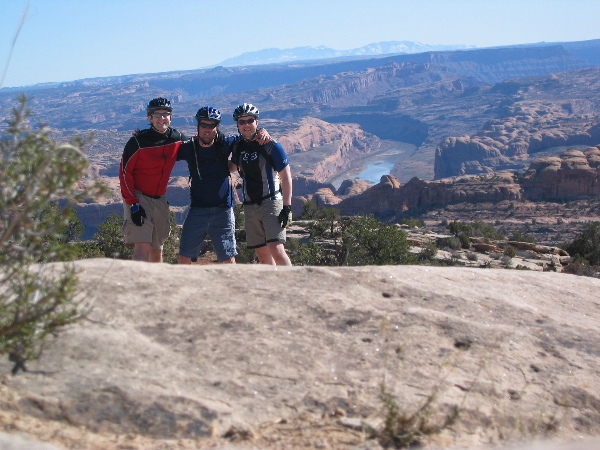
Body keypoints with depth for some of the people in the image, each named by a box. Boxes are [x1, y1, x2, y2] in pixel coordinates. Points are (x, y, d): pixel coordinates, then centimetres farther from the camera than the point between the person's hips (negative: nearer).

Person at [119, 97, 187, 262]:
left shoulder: (177, 138, 1)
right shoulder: (138, 142, -13)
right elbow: (125, 173, -11)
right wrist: (133, 204, -17)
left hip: (159, 199, 5)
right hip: (138, 197, -5)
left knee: (157, 250, 12)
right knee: (142, 248, -18)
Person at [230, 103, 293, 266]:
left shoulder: (271, 146, -6)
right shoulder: (238, 147, 10)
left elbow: (286, 176, -8)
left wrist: (287, 207, -15)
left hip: (271, 202, -6)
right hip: (250, 206, 6)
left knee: (276, 249, -19)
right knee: (262, 254, 6)